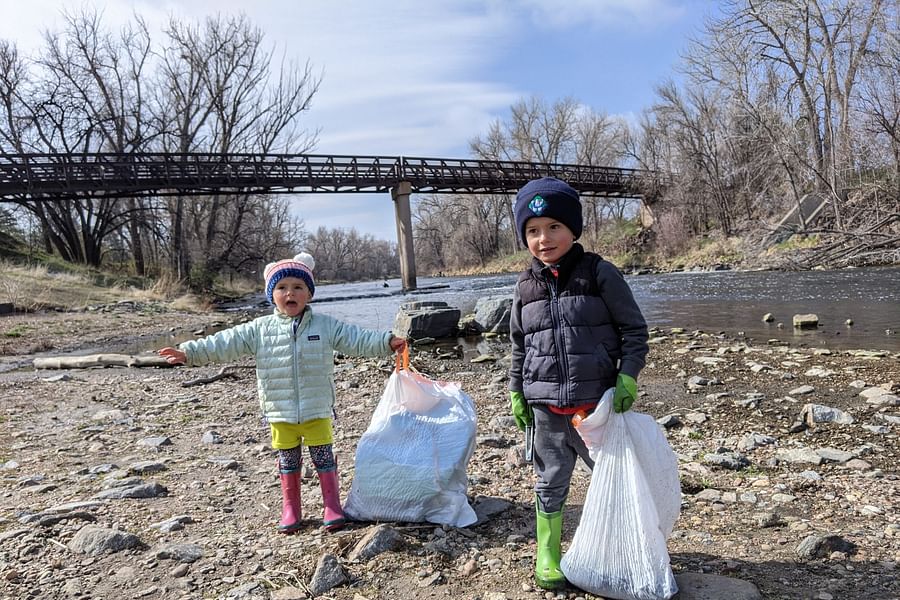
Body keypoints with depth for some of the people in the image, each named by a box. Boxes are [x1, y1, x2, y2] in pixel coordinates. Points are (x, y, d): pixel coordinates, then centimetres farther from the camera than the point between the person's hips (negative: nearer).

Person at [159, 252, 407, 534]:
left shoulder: (326, 325, -3)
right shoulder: (259, 329, -1)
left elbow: (357, 339, -7)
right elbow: (223, 343, -2)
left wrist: (387, 342, -18)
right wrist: (189, 352, -9)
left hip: (318, 411, -1)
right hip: (280, 413, 1)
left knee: (324, 458, 7)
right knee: (288, 462, 15)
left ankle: (332, 506, 21)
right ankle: (290, 509, 30)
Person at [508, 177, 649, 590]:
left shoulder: (599, 273, -6)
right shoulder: (526, 286, 4)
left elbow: (634, 329, -2)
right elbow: (519, 346, 12)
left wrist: (627, 378, -12)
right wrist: (517, 393, 9)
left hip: (598, 402, -2)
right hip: (546, 410, 2)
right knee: (550, 483, 14)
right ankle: (547, 556, 30)